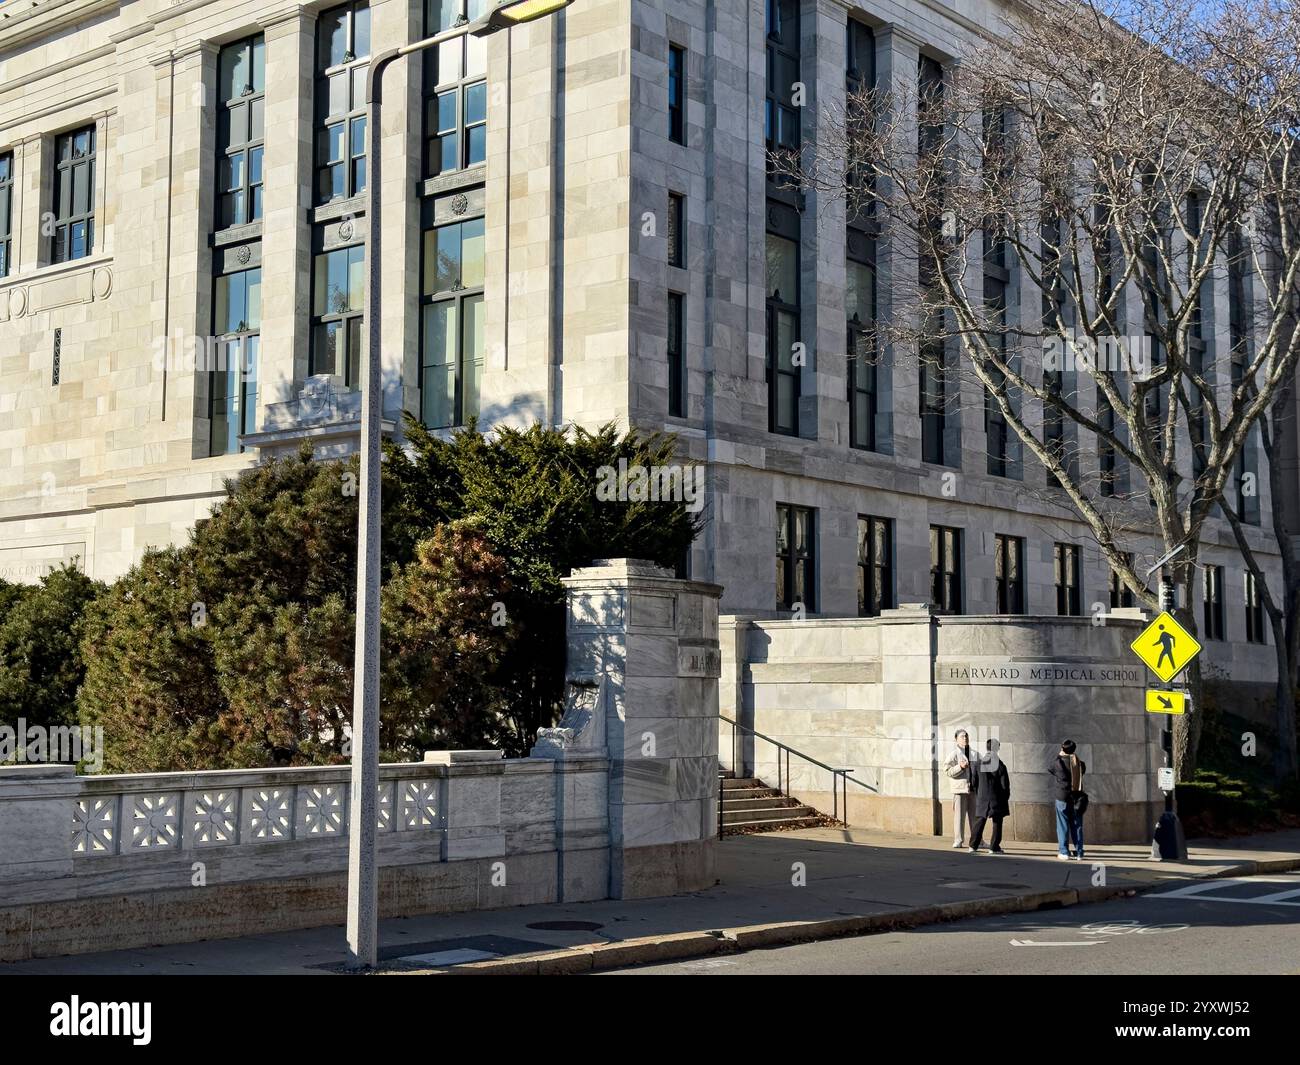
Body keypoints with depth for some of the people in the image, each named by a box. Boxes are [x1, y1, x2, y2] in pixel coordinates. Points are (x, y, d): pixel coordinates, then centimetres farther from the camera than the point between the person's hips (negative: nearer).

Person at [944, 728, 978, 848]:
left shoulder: (974, 754, 15)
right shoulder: (954, 754, 1)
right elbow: (949, 772, -7)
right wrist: (960, 767, -20)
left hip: (974, 788, 4)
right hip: (960, 788, -4)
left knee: (975, 815, 7)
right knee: (959, 815, -4)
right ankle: (958, 841, 0)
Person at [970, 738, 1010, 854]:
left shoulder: (979, 763, -1)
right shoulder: (1000, 765, -11)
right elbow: (1005, 785, -7)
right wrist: (1006, 798, 5)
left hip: (982, 797, 3)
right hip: (996, 798, -3)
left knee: (980, 822, 9)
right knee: (997, 823, 6)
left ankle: (973, 846, 6)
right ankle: (994, 847, 6)